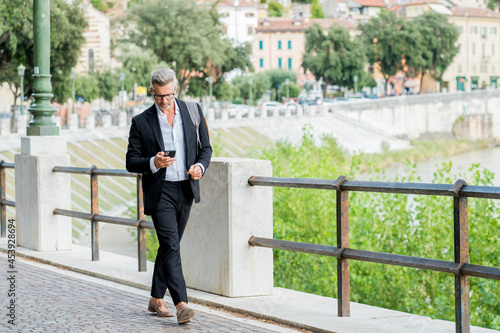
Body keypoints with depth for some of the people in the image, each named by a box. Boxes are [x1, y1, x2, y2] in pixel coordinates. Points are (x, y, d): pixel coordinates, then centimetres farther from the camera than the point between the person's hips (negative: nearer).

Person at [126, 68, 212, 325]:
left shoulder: (192, 111, 5)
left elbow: (205, 147, 12)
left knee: (169, 246, 13)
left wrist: (200, 166, -9)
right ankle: (181, 304, -20)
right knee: (171, 246, -15)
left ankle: (156, 299, 25)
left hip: (186, 189, 4)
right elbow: (131, 162, -2)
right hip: (160, 191, -4)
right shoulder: (141, 122, -3)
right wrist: (153, 163, -22)